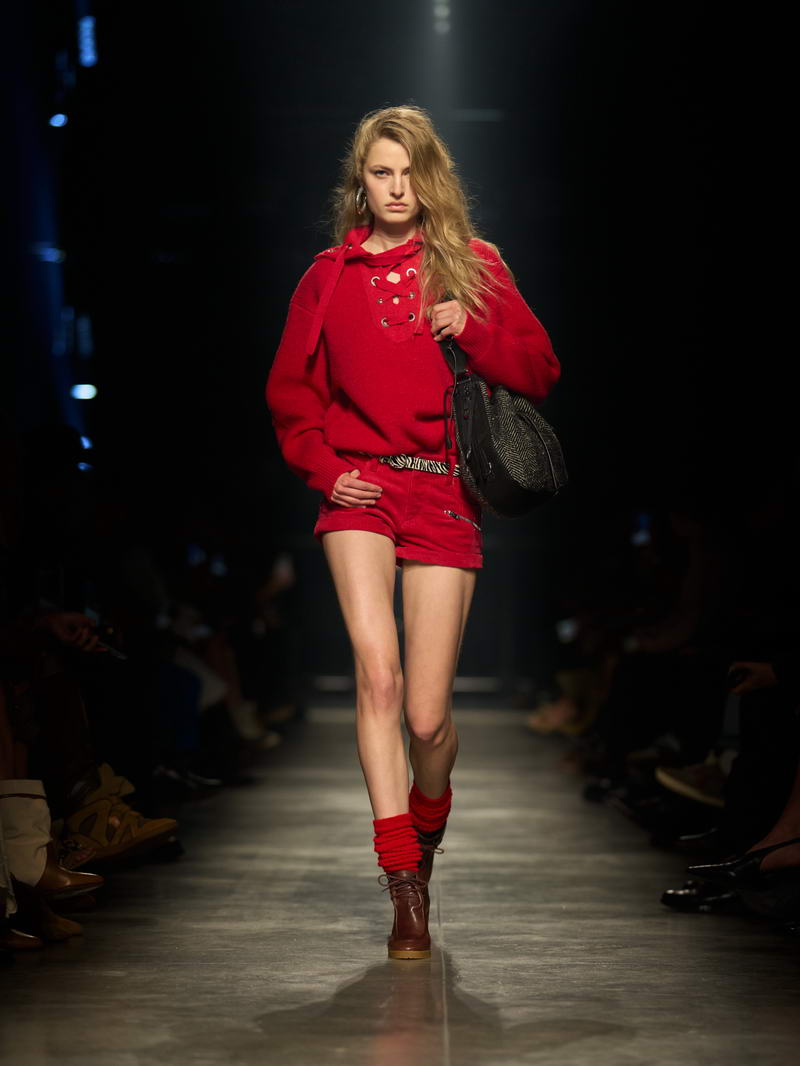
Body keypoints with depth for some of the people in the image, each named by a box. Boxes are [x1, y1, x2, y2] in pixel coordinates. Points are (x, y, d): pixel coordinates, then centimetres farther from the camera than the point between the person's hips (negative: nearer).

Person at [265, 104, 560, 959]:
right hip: (359, 487, 1)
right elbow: (290, 391, 18)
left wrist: (473, 331, -10)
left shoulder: (474, 265, 8)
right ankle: (403, 887, -17)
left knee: (427, 715, -1)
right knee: (376, 669, -21)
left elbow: (539, 373, 6)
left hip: (444, 493, 0)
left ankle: (428, 822, 34)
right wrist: (323, 467, 3)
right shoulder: (330, 276, 11)